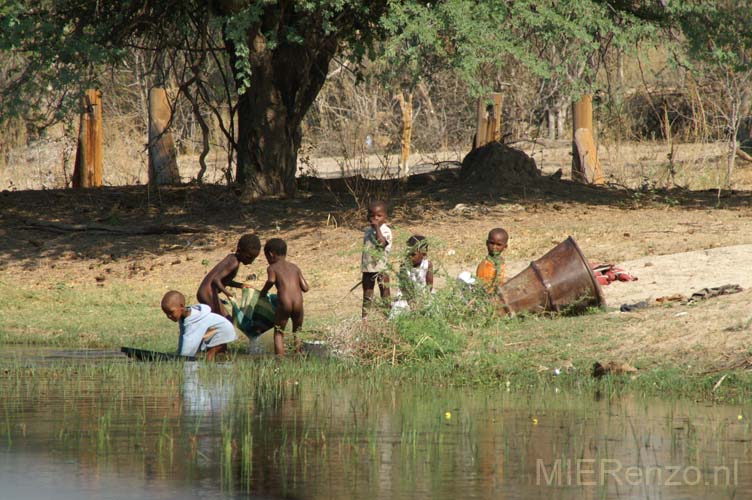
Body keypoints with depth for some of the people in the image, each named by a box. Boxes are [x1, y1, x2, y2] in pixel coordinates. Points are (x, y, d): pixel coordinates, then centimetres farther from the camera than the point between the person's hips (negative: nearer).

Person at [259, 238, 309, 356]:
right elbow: (305, 288, 16)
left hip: (284, 303, -4)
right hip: (298, 303, 4)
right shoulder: (295, 267, 21)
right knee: (297, 332, 20)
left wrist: (264, 291, 4)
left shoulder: (272, 268, 9)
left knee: (278, 333, 7)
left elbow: (271, 280, -13)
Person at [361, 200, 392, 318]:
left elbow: (381, 242, -30)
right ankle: (364, 316, 14)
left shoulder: (385, 230, -10)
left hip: (381, 267, -6)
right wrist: (363, 266, 17)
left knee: (385, 293, 1)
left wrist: (377, 227, -30)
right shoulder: (368, 231, 10)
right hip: (368, 268, 6)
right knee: (367, 295, 10)